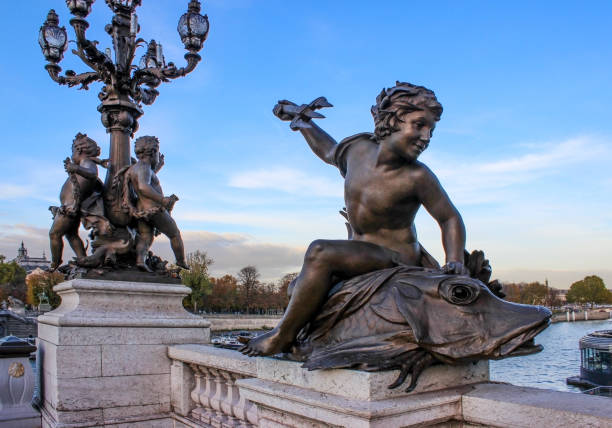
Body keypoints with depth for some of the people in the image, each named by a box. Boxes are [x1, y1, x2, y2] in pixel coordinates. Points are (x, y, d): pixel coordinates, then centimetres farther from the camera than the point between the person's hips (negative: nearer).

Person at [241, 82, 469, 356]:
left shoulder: (417, 177, -19)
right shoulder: (358, 149, -4)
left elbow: (450, 218, -5)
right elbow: (329, 151, 20)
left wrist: (455, 261, -18)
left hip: (395, 257, -7)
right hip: (359, 250, 7)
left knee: (320, 252, -28)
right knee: (298, 289, 13)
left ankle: (281, 337, -16)